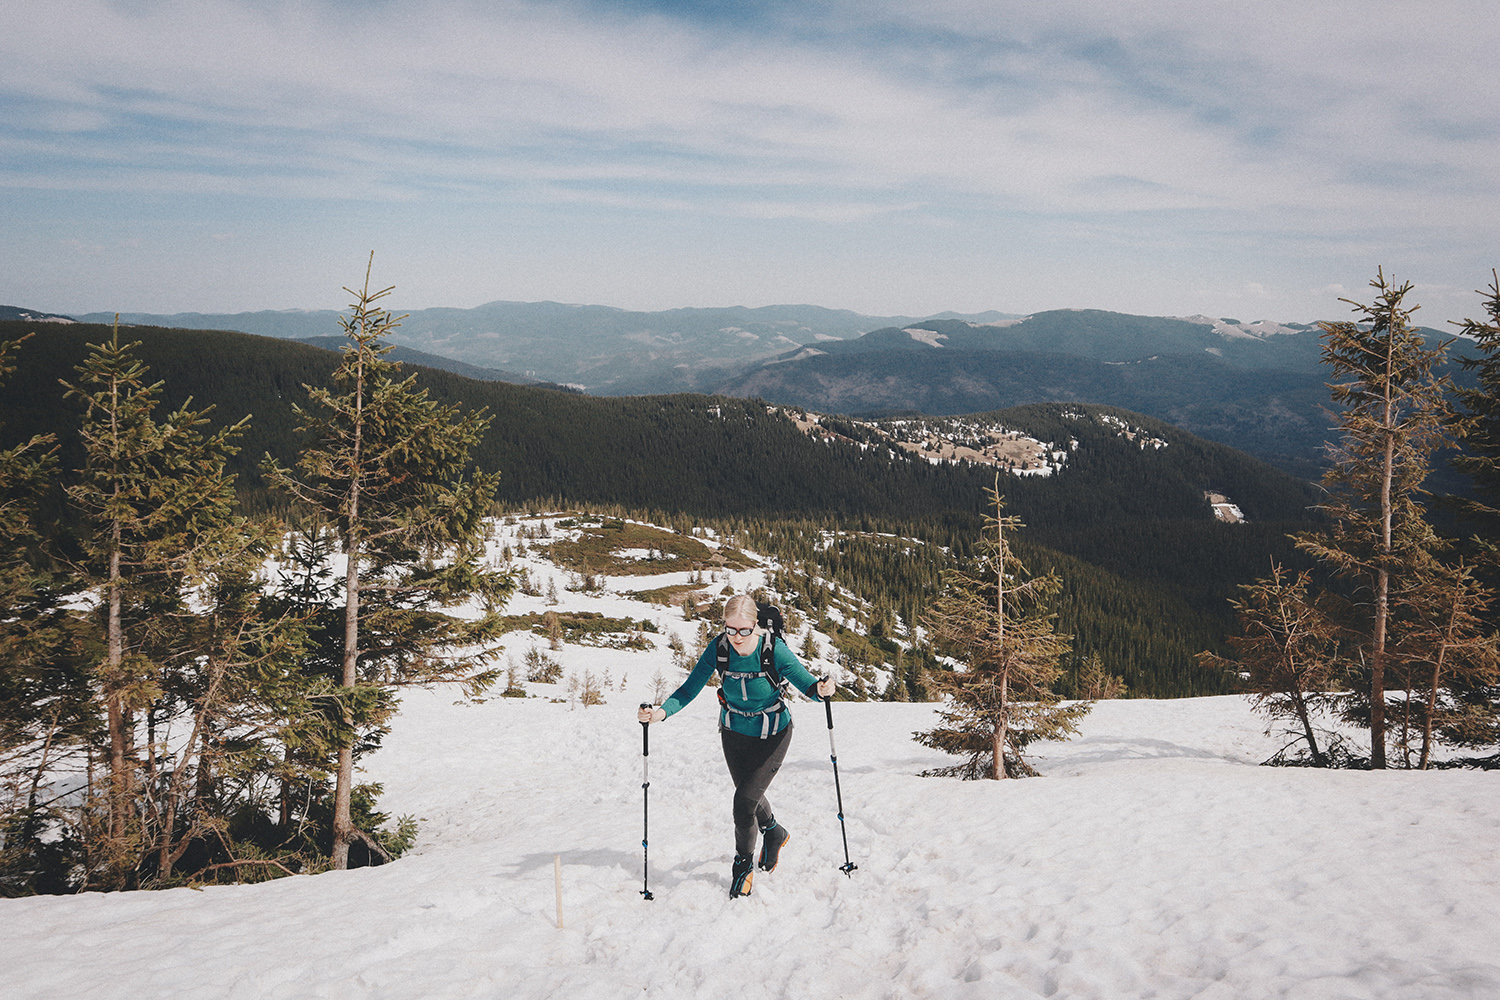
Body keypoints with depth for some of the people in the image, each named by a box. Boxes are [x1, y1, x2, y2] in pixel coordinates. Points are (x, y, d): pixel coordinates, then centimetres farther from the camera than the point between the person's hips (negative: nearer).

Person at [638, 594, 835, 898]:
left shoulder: (774, 650, -27)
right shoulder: (718, 649, -19)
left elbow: (806, 683, -21)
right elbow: (689, 690, -14)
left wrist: (820, 690, -45)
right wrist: (661, 712, -31)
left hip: (771, 736, -4)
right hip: (733, 733, 4)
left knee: (744, 800, -11)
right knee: (749, 795, 21)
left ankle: (743, 864, 17)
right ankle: (774, 833, 54)